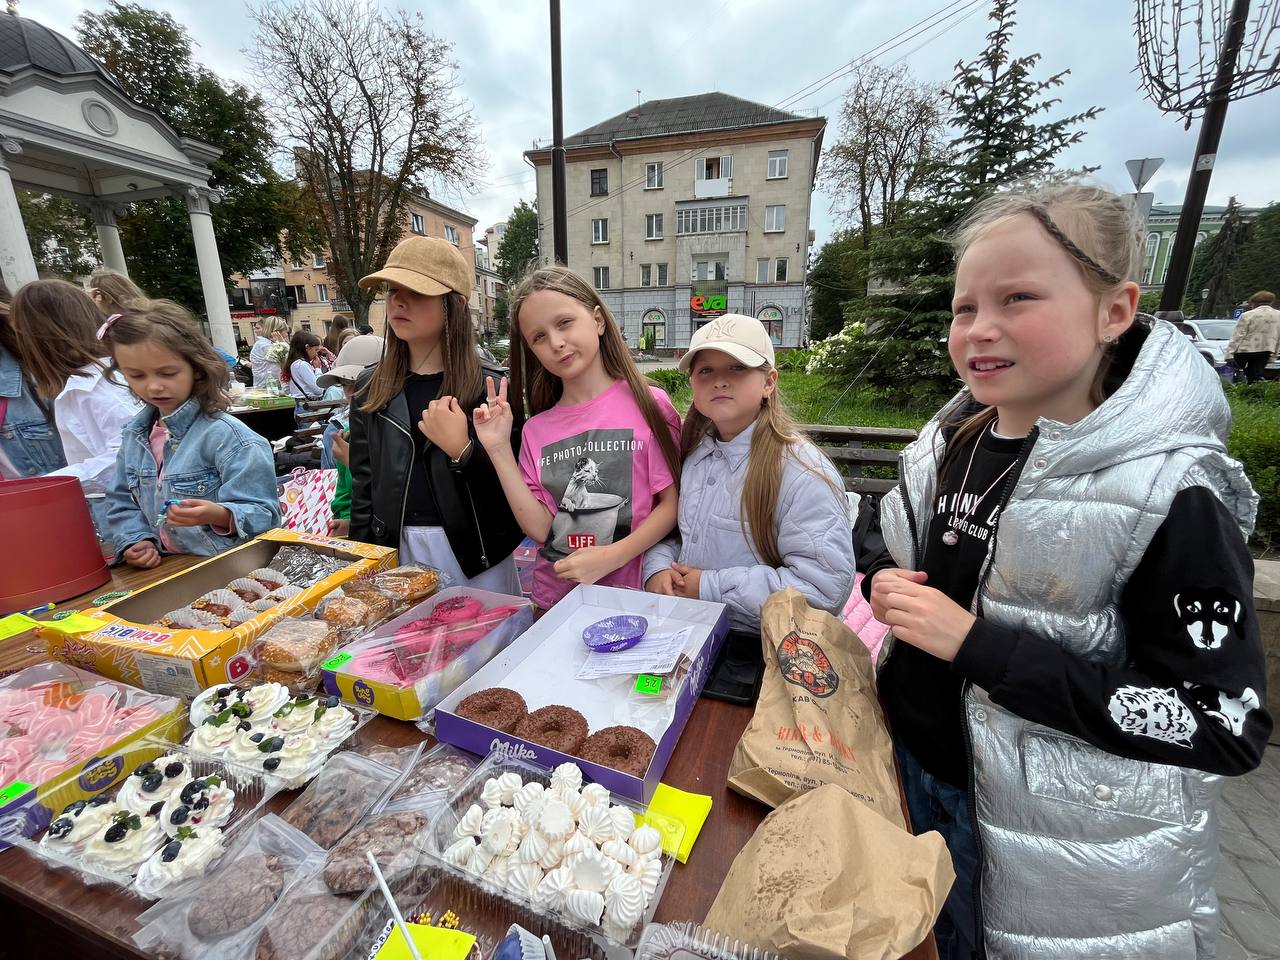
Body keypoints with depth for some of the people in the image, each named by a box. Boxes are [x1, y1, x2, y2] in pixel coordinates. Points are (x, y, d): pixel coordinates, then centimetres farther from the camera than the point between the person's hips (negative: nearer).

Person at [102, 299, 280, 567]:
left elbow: (263, 513, -15)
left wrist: (219, 515, -32)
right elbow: (123, 505, 18)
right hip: (162, 569, 6)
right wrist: (135, 541, 1)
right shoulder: (135, 435, 10)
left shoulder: (226, 435, -12)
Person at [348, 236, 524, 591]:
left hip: (477, 555, -3)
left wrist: (463, 451, -24)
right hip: (396, 551, 4)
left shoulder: (490, 385, -9)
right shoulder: (370, 388, 3)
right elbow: (363, 486, 8)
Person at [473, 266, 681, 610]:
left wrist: (610, 557, -19)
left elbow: (673, 503, -10)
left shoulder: (648, 404, -10)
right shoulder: (536, 430, 1)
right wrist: (500, 450, -11)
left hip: (633, 594, -3)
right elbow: (540, 528, -5)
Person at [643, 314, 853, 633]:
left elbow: (826, 585, -20)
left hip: (759, 646, -5)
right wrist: (658, 569, -6)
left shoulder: (802, 472, -15)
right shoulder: (693, 451, 6)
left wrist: (711, 587, -18)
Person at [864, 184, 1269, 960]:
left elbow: (1224, 728, -20)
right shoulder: (952, 442, -5)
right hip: (922, 761, 5)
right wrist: (889, 588, -12)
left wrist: (976, 642, -27)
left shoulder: (1168, 492, -21)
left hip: (1075, 844, -5)